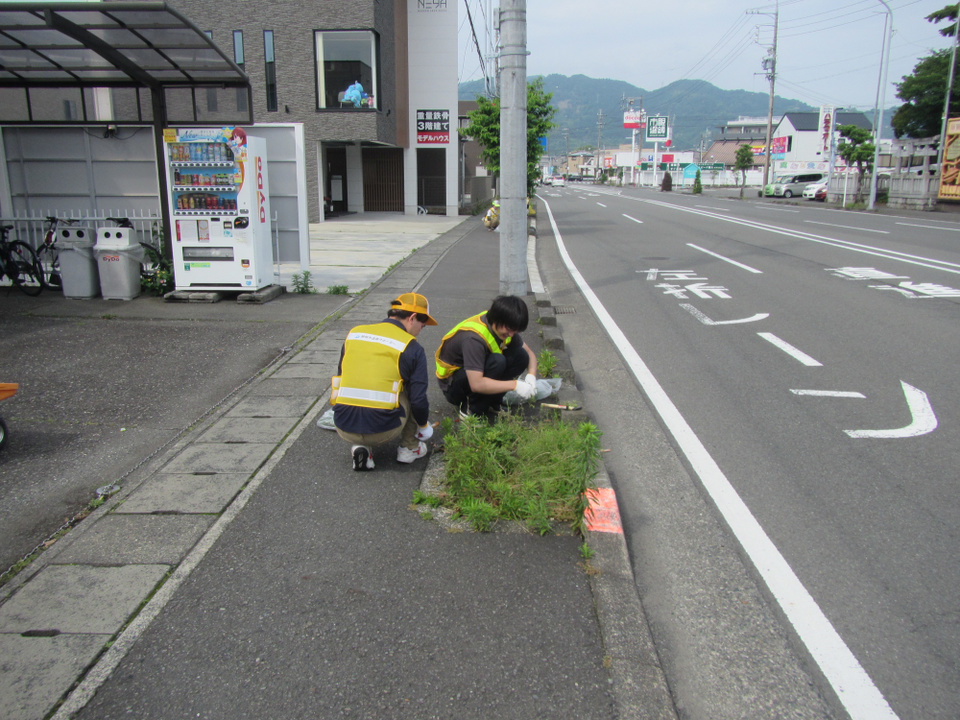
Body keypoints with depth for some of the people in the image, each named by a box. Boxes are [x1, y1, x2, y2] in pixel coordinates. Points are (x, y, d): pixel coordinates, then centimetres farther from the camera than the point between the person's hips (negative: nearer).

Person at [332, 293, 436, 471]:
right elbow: (418, 400, -3)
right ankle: (410, 448, 23)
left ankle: (360, 446, 13)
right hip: (383, 430, -3)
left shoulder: (353, 333, 11)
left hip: (344, 428, 4)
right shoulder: (412, 348, -2)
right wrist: (424, 425, 19)